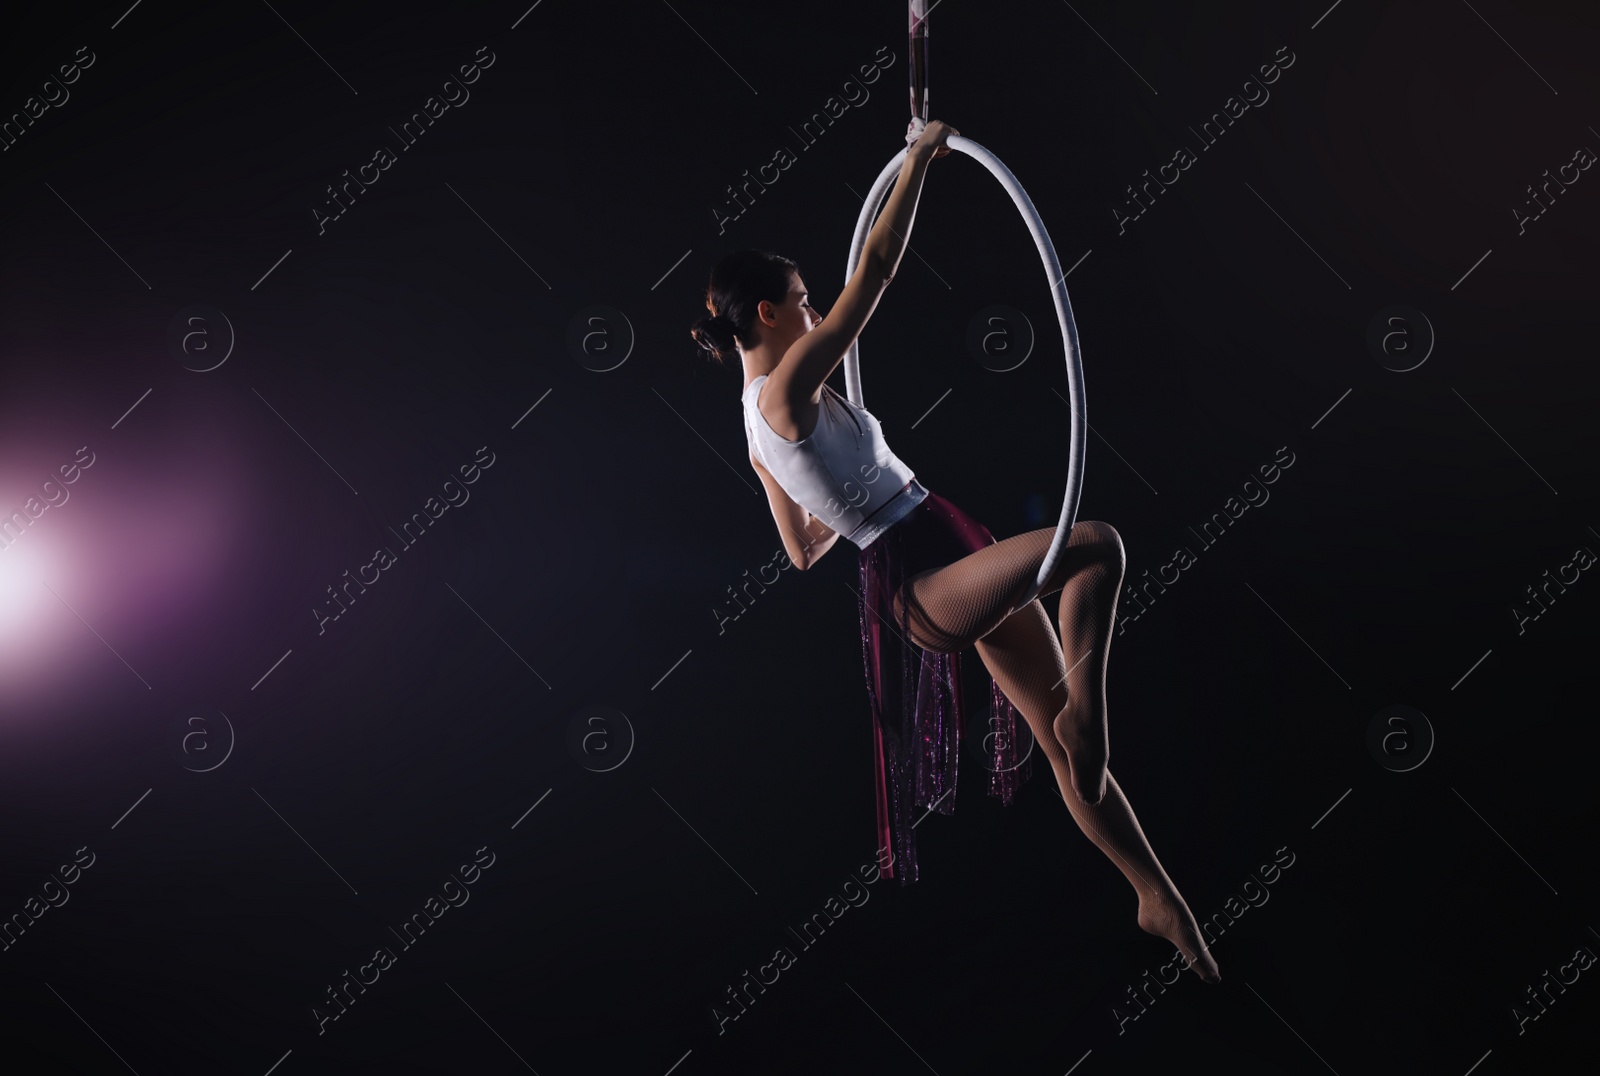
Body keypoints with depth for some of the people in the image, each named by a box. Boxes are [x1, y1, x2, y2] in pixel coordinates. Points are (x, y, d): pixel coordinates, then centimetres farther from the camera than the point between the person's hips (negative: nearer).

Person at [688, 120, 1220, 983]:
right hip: (929, 585, -9)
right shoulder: (789, 387, -15)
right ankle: (1085, 704, -11)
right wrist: (921, 156, -4)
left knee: (1068, 744, 8)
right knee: (1096, 544, -23)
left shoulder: (760, 427, 14)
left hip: (951, 575, 9)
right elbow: (876, 266, -15)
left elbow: (804, 551, 21)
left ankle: (1158, 895, 16)